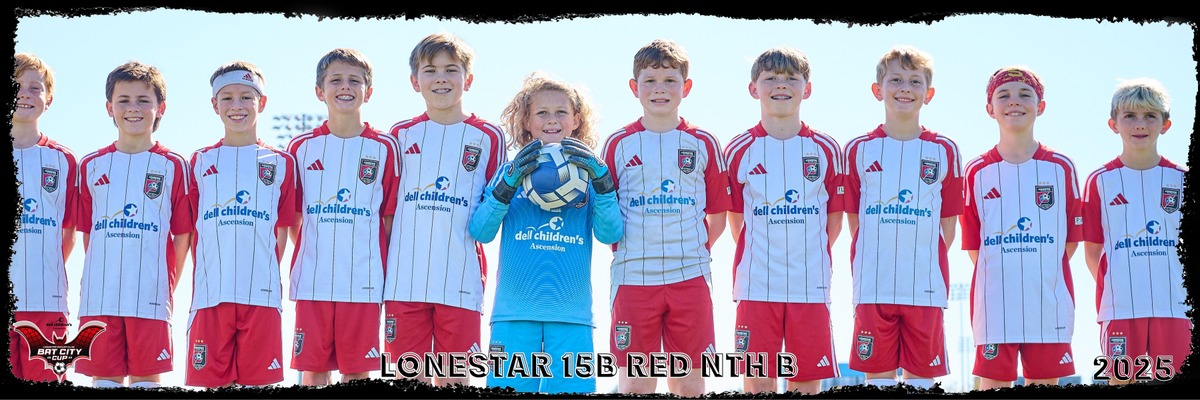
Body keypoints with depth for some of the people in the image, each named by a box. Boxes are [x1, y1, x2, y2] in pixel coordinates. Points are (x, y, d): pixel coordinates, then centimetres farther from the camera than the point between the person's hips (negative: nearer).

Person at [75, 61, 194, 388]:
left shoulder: (173, 166, 3)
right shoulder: (91, 166, 10)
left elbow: (183, 235, 4)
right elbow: (87, 232, 12)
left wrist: (167, 286, 1)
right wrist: (99, 276, 4)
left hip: (150, 299, -2)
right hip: (98, 298, 2)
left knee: (146, 378, 1)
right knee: (104, 378, 4)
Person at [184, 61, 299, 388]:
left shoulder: (281, 163, 10)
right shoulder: (200, 162, 12)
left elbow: (282, 232, 9)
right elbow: (193, 230, 10)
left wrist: (266, 275, -1)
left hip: (261, 296, -1)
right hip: (210, 295, 1)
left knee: (259, 380, 1)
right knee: (211, 381, 1)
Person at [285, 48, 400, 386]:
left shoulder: (384, 148, 4)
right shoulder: (301, 148, 8)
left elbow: (391, 218, 5)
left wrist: (386, 271, 1)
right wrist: (310, 255, 4)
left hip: (363, 283, -1)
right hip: (311, 282, 1)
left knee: (357, 373, 2)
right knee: (312, 373, 4)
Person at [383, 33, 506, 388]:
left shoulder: (488, 137, 5)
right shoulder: (401, 135, 9)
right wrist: (381, 266, 6)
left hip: (460, 279, -1)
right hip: (405, 278, 1)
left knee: (453, 378, 4)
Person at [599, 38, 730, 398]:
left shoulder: (703, 144, 7)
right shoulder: (618, 145, 5)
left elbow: (717, 216, 10)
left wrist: (696, 250, 1)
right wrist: (623, 249, -2)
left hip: (690, 278, 1)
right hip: (633, 277, 0)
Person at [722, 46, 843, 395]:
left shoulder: (826, 149, 5)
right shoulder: (739, 150, 4)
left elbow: (834, 220, 10)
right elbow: (736, 220, 9)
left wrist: (810, 259, 6)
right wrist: (757, 260, 5)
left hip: (811, 287, 1)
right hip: (756, 286, 0)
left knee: (807, 384, 4)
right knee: (758, 382, 0)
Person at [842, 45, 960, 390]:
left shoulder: (944, 151, 6)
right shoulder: (859, 150, 6)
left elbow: (948, 226, 9)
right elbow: (854, 220, 8)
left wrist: (927, 264, 2)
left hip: (925, 287, 0)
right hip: (873, 285, 0)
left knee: (921, 375, 4)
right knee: (877, 374, 3)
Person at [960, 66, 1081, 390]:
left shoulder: (1061, 168, 6)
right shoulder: (977, 172, 5)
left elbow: (1071, 241, 7)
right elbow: (973, 245, 5)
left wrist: (1042, 275, 1)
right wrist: (1002, 276, -1)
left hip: (1049, 309, 1)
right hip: (995, 309, 0)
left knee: (1045, 381, 5)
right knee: (992, 386, 1)